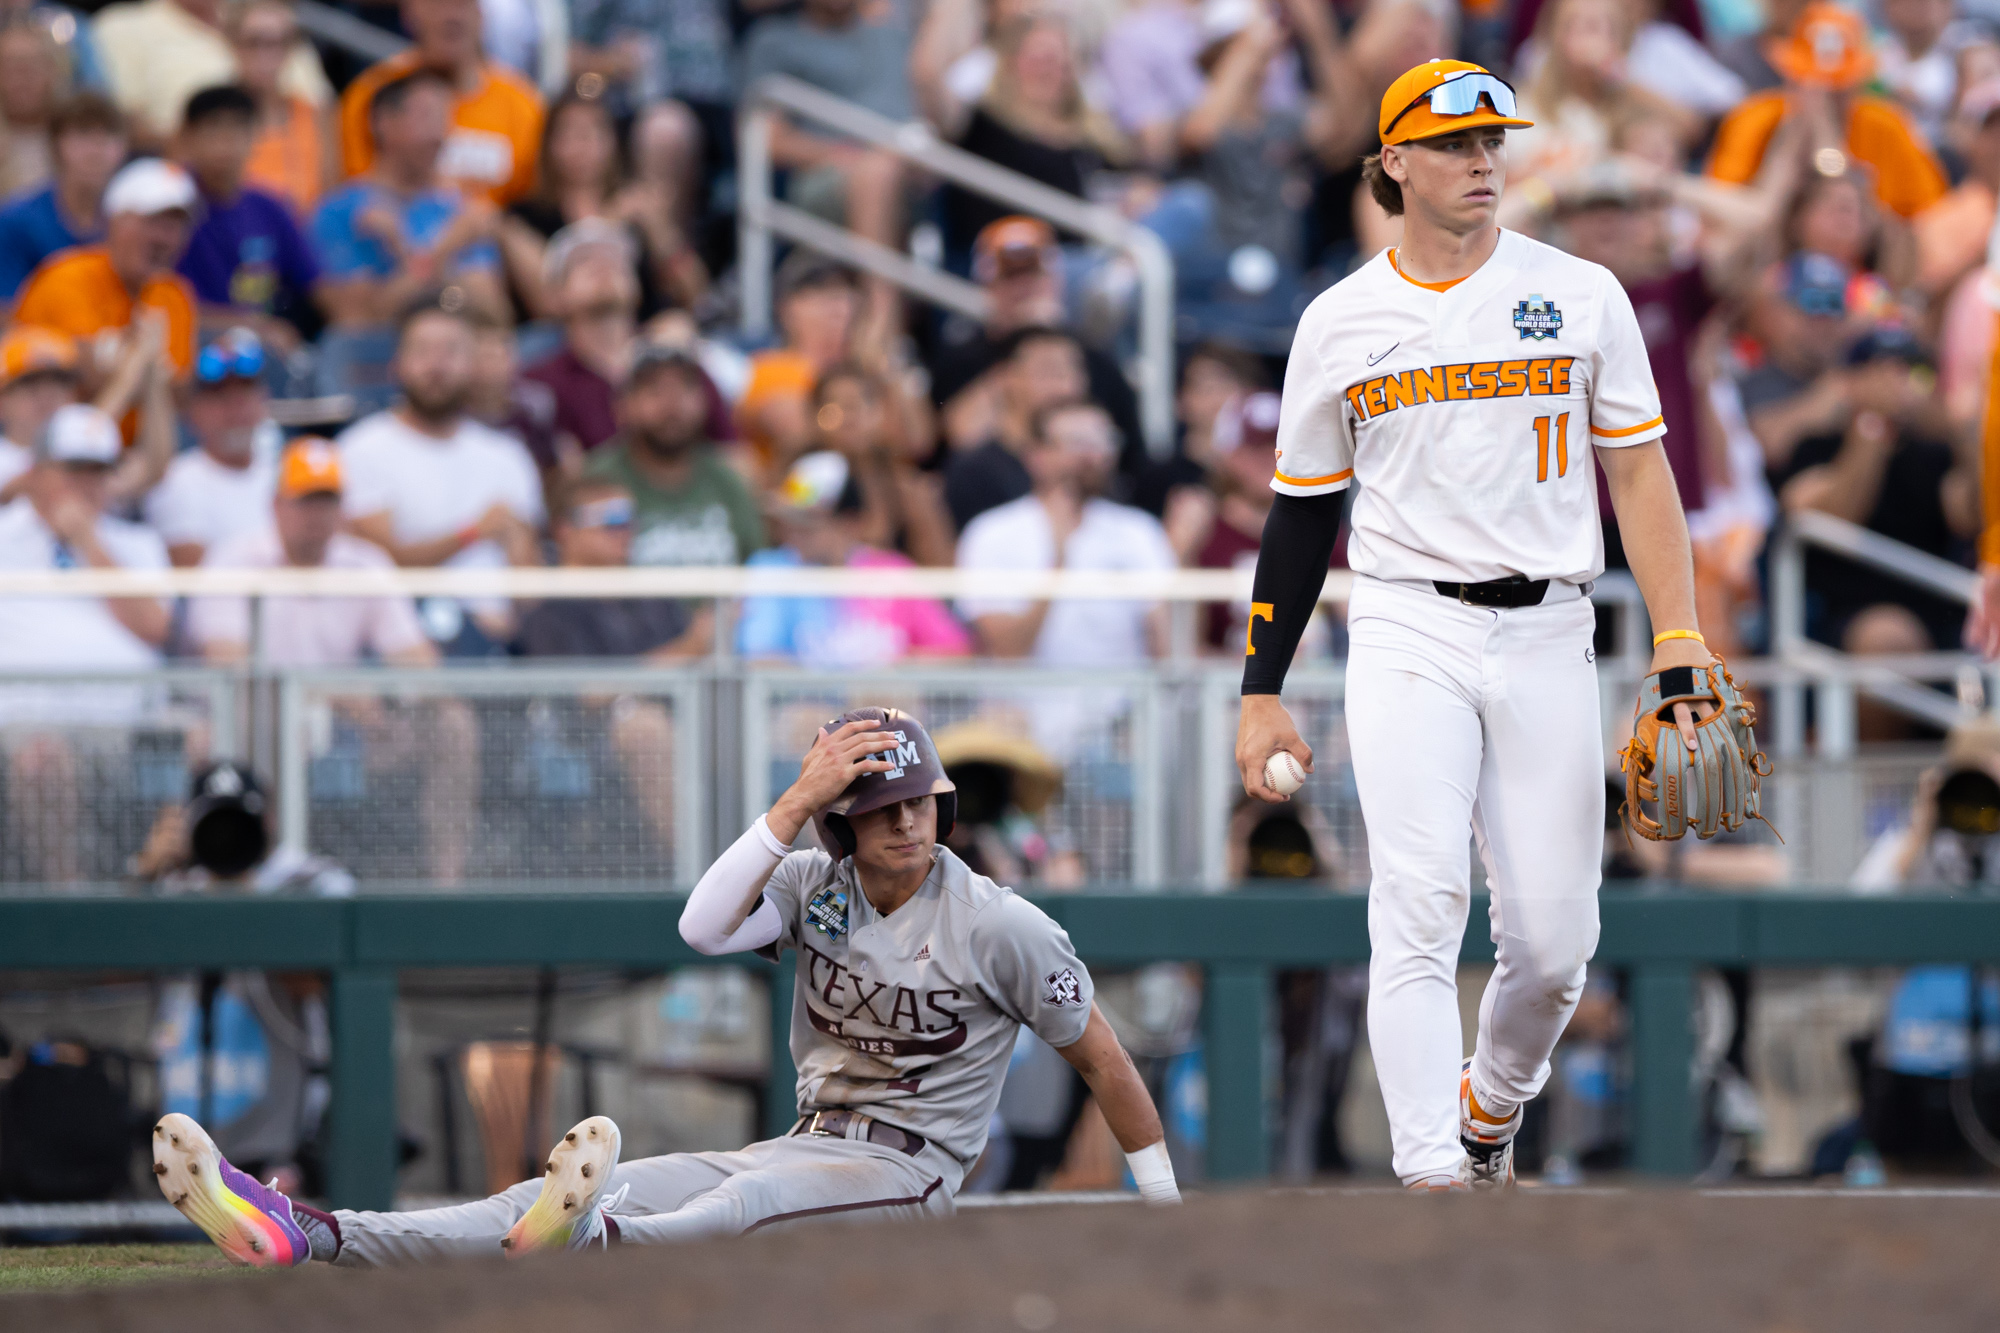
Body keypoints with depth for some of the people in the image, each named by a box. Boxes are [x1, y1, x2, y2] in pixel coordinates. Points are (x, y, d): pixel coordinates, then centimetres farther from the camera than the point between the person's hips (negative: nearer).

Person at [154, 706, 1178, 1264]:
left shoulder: (1000, 929, -5)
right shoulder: (816, 888, 8)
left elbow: (1103, 1060, 3)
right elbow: (704, 927, -11)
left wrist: (1169, 1212, 4)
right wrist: (797, 803, -18)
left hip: (904, 1173, -6)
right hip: (805, 1149, 6)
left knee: (741, 1202, -39)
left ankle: (580, 1243, -76)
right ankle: (300, 1237, -33)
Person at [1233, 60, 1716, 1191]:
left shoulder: (1583, 296, 5)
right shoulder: (1342, 322, 7)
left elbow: (1639, 472, 5)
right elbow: (1303, 513, 13)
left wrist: (1680, 640, -6)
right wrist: (1263, 695, 10)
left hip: (1548, 641, 1)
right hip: (1409, 632, -1)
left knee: (1554, 943, 0)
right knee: (1419, 904, -18)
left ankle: (1491, 1108, 30)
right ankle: (1434, 1180, -23)